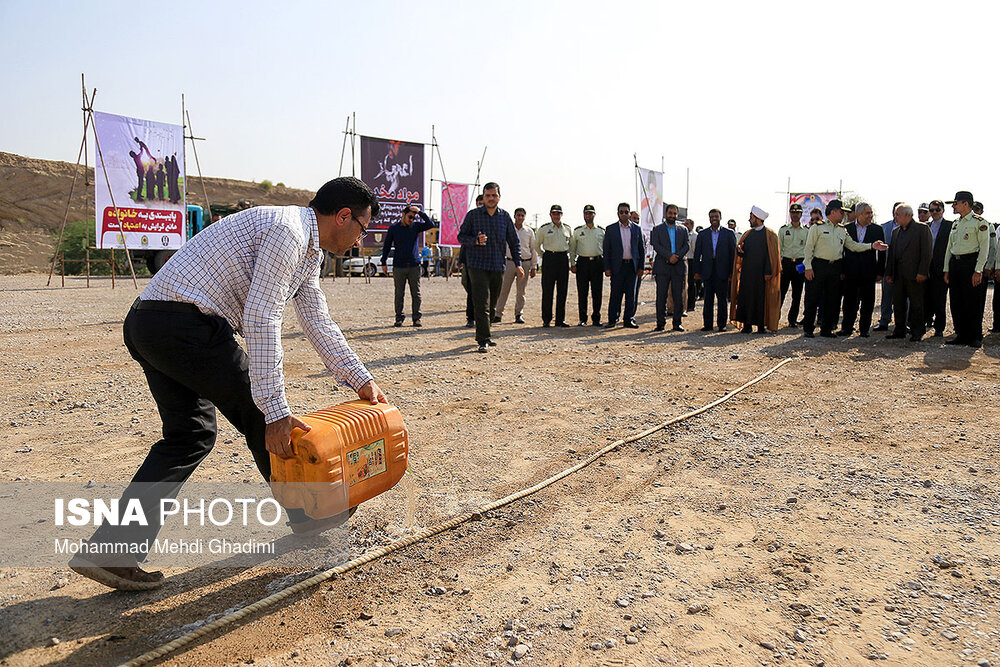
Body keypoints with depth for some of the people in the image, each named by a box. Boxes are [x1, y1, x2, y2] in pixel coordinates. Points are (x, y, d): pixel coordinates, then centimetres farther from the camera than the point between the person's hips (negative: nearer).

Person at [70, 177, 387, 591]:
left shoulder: (308, 250, 19)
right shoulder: (287, 230, -14)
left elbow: (319, 324, 24)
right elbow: (261, 321, -22)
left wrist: (361, 380, 24)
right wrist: (276, 412, -22)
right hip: (186, 324, -10)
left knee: (190, 434, 13)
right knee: (259, 416, 3)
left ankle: (112, 548, 12)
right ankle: (306, 513, 22)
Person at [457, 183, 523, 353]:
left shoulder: (505, 216, 7)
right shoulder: (473, 215, 0)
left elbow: (514, 241, 13)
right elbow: (461, 236, 2)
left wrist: (518, 264, 6)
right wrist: (476, 241, -18)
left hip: (498, 267, 4)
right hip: (477, 266, -4)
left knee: (492, 306, 11)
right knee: (482, 305, -11)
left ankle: (482, 335, 27)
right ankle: (483, 340, -9)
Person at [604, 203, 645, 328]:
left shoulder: (637, 228, 9)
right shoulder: (610, 229, 4)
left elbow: (642, 249, 11)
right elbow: (606, 250, 3)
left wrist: (641, 267, 4)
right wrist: (607, 268, -4)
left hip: (633, 266, 2)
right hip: (617, 266, -2)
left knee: (631, 294, 4)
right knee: (615, 294, -1)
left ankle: (629, 319, 13)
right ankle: (612, 320, 7)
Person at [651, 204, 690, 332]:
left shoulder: (683, 229, 16)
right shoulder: (657, 229, 8)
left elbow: (686, 245, 5)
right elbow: (656, 245, -4)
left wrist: (677, 256, -12)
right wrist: (669, 256, -16)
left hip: (679, 267, 2)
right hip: (662, 267, -2)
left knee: (678, 297, 2)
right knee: (661, 296, -3)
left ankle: (677, 323, 8)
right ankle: (660, 323, 3)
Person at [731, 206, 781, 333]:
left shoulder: (770, 235, -1)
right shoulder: (747, 234, 14)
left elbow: (772, 255, -6)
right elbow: (740, 254, 15)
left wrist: (768, 272, -13)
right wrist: (739, 249, -9)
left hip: (761, 273, -5)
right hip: (747, 272, 5)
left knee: (761, 298, -1)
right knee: (745, 297, 2)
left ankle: (761, 325, 6)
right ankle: (747, 325, 8)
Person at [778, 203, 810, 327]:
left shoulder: (806, 231, 9)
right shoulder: (783, 229, 7)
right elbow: (778, 248, 5)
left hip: (800, 264, 1)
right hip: (786, 262, -1)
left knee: (797, 294, 5)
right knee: (781, 291, -6)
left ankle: (792, 319, 14)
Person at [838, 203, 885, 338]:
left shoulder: (877, 229, 5)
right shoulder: (847, 228, 4)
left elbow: (881, 252, 5)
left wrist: (880, 272, 0)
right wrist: (841, 271, 1)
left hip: (868, 272, 0)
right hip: (851, 271, 0)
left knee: (867, 302, 4)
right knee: (849, 301, 5)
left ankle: (864, 329, 13)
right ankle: (847, 328, 15)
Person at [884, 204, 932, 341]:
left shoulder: (922, 228, -2)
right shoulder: (896, 231, 17)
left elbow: (927, 251, -8)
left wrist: (922, 272, -15)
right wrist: (889, 272, 11)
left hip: (914, 274, -6)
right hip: (898, 275, 6)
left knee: (916, 304, 1)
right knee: (898, 303, 8)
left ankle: (917, 332, 8)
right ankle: (900, 330, 16)